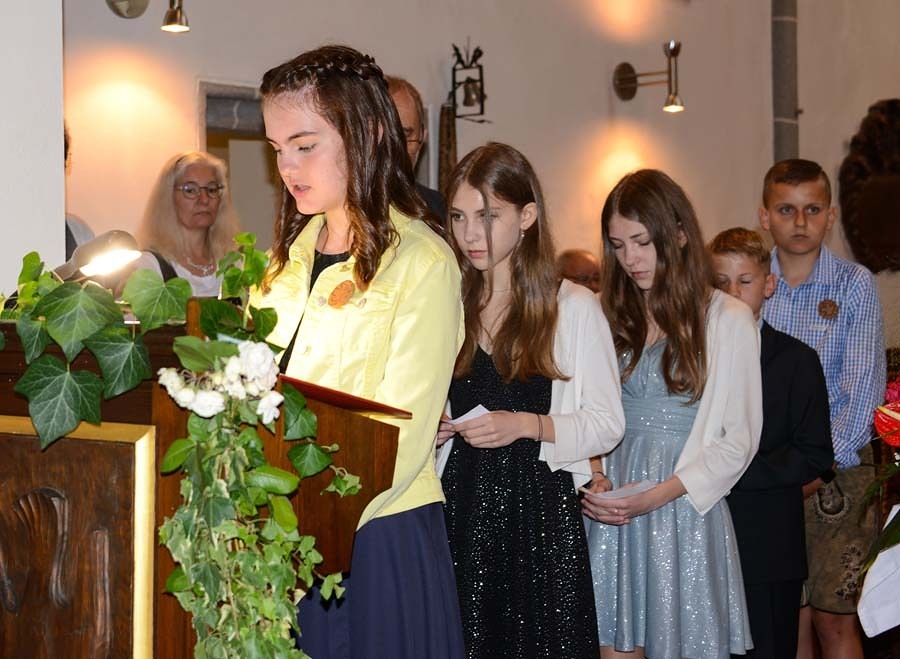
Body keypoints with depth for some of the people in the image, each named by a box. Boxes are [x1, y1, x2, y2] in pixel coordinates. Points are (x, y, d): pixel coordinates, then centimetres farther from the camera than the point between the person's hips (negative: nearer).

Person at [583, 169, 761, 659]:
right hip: (613, 509, 3)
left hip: (685, 511, -3)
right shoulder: (611, 316, 10)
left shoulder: (726, 320, -2)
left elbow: (738, 439, -4)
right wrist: (592, 480, -7)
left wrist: (658, 495, -13)